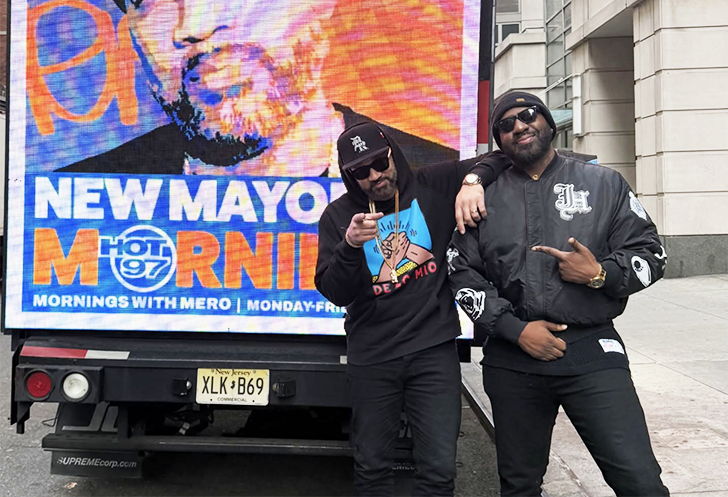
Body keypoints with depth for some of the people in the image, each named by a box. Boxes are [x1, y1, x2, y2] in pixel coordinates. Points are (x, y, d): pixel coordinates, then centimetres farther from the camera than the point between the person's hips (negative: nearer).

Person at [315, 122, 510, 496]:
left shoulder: (434, 187, 0)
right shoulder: (338, 216, 0)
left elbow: (500, 158, 6)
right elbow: (335, 293, -7)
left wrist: (473, 179, -14)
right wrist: (351, 245, -25)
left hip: (434, 349, 0)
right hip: (371, 356, 1)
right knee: (371, 466, 11)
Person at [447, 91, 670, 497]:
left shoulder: (605, 184, 7)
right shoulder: (485, 197, 9)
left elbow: (651, 254, 7)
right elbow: (462, 272, 4)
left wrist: (600, 274, -14)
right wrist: (515, 329, -7)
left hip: (592, 353, -1)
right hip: (512, 360, 2)